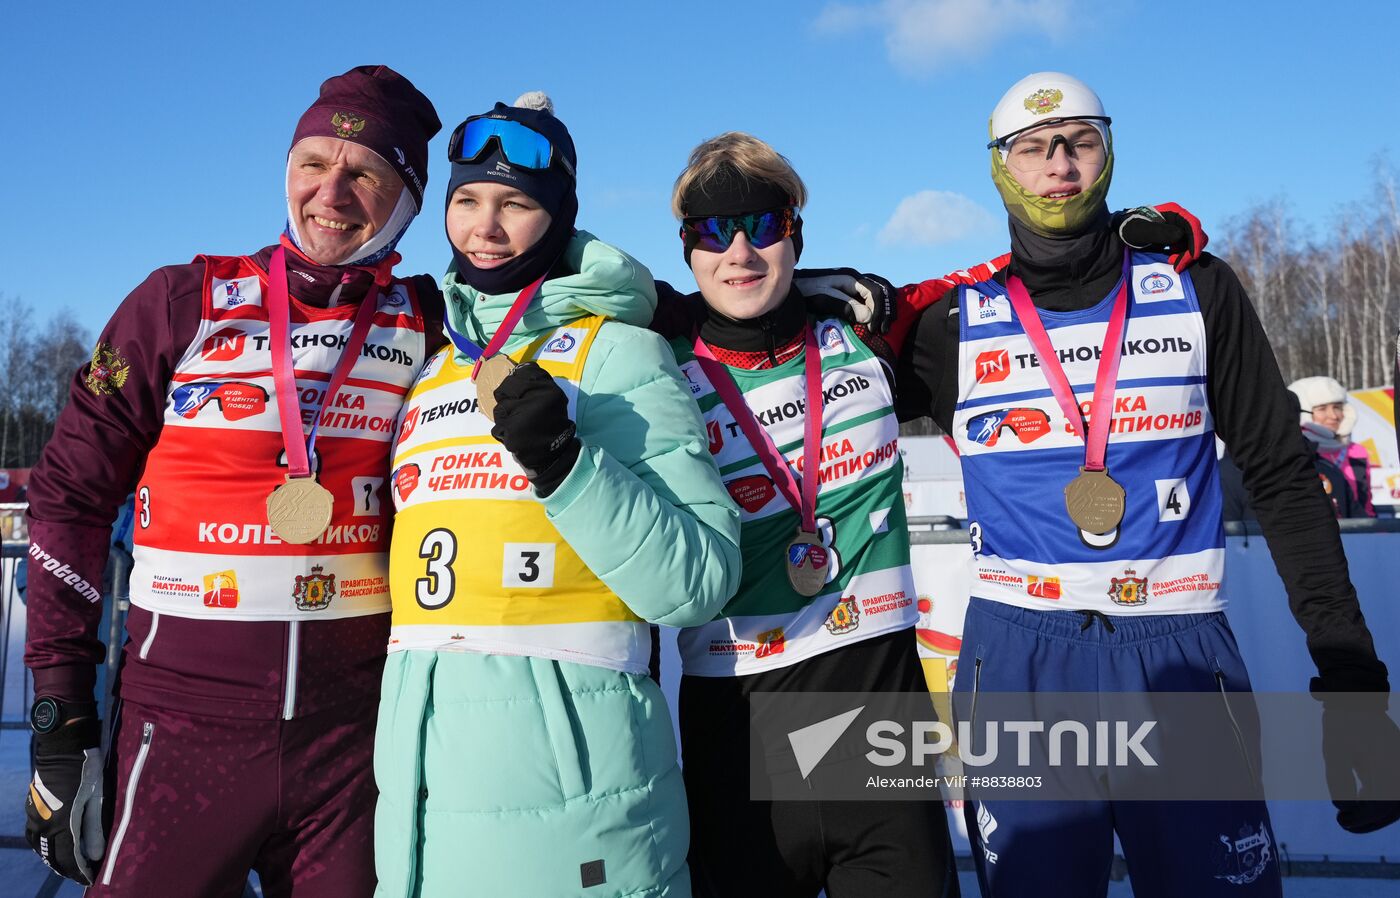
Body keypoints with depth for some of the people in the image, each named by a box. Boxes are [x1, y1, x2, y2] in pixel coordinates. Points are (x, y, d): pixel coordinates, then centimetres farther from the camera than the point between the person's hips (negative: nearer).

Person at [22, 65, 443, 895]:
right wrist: (61, 708, -1)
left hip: (358, 731, 2)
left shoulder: (429, 327, 3)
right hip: (186, 725, -1)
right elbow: (73, 494, 2)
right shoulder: (186, 303, -1)